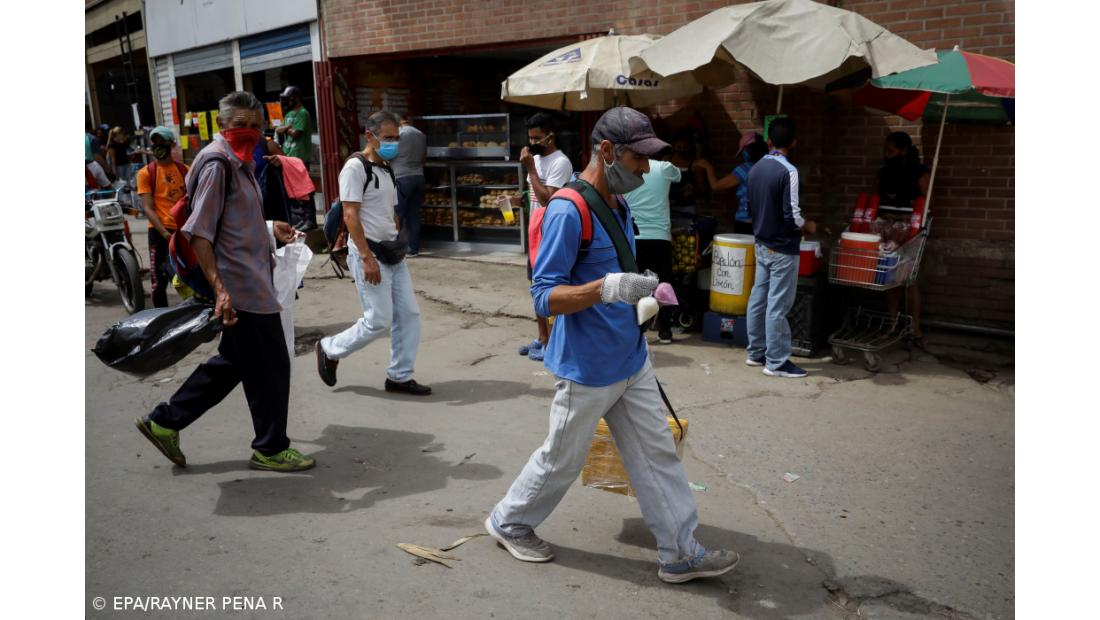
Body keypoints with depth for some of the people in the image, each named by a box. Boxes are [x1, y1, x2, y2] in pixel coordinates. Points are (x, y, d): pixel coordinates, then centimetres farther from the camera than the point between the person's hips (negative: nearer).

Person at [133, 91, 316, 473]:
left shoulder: (237, 162, 15)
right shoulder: (216, 163, -14)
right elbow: (199, 233, -21)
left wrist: (270, 229, 30)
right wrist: (220, 290, -27)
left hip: (253, 282, 10)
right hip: (241, 287, -10)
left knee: (232, 362, 19)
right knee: (269, 367, 1)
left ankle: (164, 421, 27)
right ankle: (270, 449, 16)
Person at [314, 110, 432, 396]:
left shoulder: (386, 169, 14)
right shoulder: (355, 167, -12)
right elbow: (350, 215, -18)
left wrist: (398, 247, 17)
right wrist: (367, 257, -22)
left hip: (392, 252, 9)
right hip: (369, 253, -8)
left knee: (409, 315, 5)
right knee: (379, 321, -6)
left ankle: (400, 376, 16)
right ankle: (330, 350, 16)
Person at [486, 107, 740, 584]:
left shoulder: (618, 205, 8)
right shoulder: (567, 212, -21)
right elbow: (544, 297, -24)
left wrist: (639, 295, 12)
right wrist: (608, 289, -37)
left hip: (632, 361, 8)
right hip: (588, 367, -8)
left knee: (657, 455, 11)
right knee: (561, 460, 10)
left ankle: (681, 553, 22)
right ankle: (508, 522, 34)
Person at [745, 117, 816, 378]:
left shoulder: (755, 169, 4)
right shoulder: (788, 171, -18)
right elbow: (792, 216, -20)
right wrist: (808, 226, -1)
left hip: (762, 245, 8)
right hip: (783, 249, -8)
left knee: (758, 300, 13)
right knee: (777, 306, -3)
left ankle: (756, 353, 23)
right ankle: (776, 362, 3)